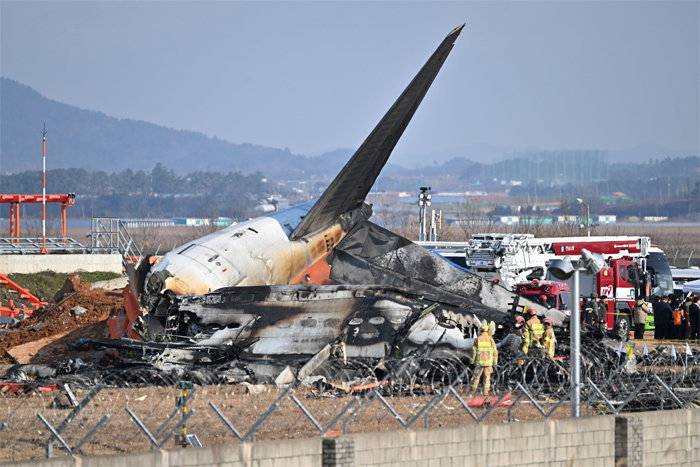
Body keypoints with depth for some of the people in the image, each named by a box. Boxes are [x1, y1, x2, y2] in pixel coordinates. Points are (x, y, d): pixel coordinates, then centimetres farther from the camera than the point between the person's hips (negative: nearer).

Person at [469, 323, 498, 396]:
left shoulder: (477, 339, -5)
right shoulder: (490, 339, -3)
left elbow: (474, 351, -5)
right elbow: (495, 351, -1)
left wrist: (472, 360, 5)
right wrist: (495, 362, 8)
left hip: (479, 362, -1)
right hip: (488, 362, 1)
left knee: (476, 376, 7)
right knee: (487, 377, 8)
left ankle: (472, 391, 9)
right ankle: (486, 392, 5)